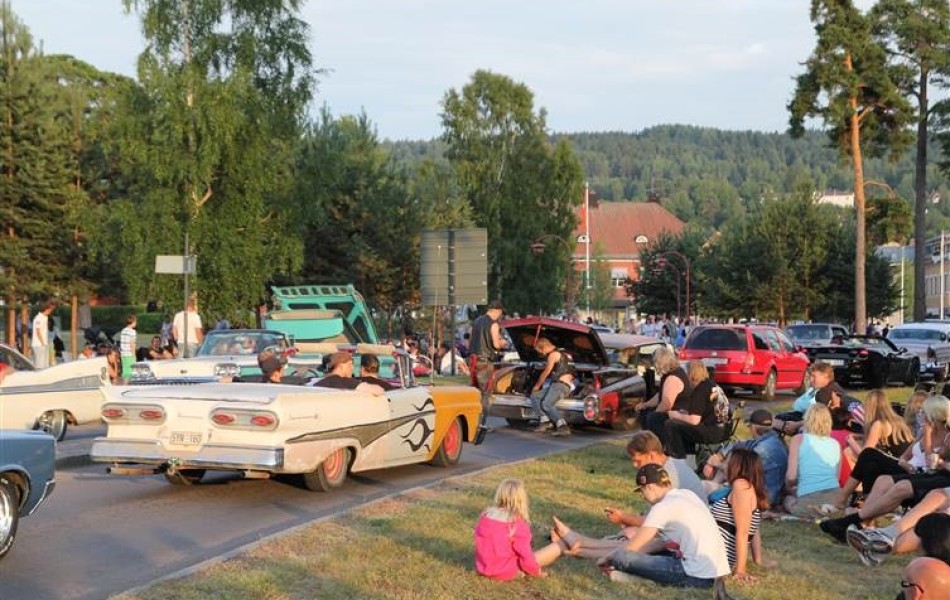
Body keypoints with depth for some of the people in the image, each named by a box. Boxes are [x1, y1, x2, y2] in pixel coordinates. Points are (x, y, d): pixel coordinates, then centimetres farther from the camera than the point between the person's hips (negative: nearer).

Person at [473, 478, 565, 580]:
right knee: (556, 547, 4)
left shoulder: (485, 515, -3)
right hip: (506, 572, -7)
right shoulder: (518, 525, -22)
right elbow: (527, 559, -19)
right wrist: (537, 571, 1)